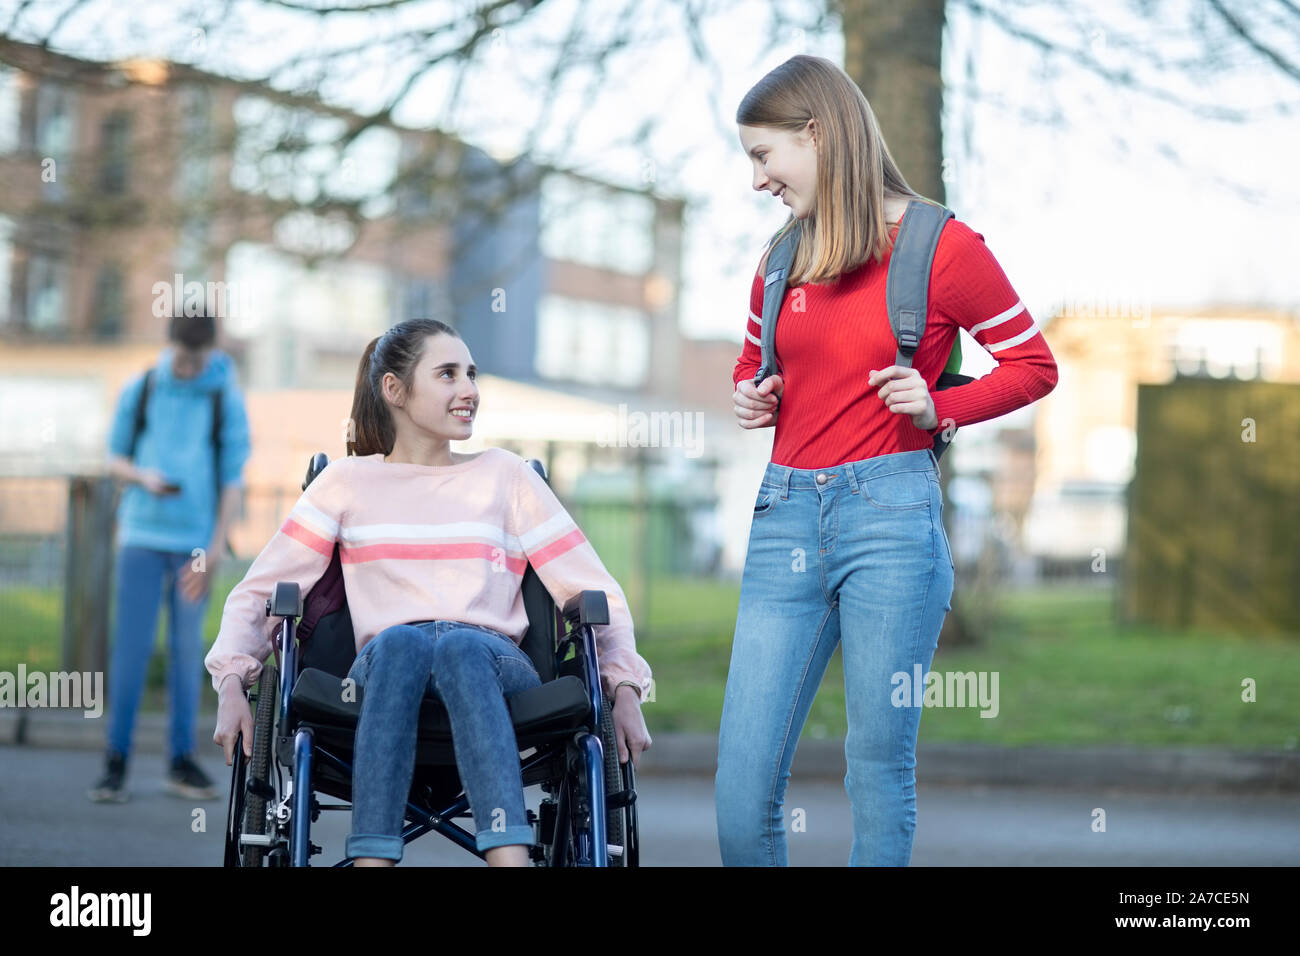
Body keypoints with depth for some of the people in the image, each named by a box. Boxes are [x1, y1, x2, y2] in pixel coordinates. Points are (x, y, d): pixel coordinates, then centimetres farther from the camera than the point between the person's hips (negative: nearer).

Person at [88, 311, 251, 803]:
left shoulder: (226, 400, -1)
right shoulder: (139, 392, 3)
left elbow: (233, 479, -1)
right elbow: (115, 460, 9)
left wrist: (216, 547, -8)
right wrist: (145, 478, -13)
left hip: (194, 541, 0)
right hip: (142, 535, 0)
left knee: (187, 649, 5)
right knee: (130, 646, -5)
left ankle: (182, 762, 14)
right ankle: (116, 764, -2)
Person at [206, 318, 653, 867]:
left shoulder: (505, 476, 21)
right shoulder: (347, 483, 19)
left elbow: (595, 594, 17)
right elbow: (258, 594, 15)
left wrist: (625, 688, 1)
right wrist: (232, 684, -4)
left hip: (494, 663, 0)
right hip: (384, 668, 0)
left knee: (462, 646, -37)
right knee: (401, 640, -37)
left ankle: (510, 858, -55)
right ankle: (372, 858, -50)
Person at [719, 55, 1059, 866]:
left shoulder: (943, 247, -2)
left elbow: (1035, 365, 5)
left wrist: (939, 408, -10)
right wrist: (750, 397, 8)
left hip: (889, 515, -5)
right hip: (786, 516, 5)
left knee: (879, 767, 0)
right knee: (743, 778, -2)